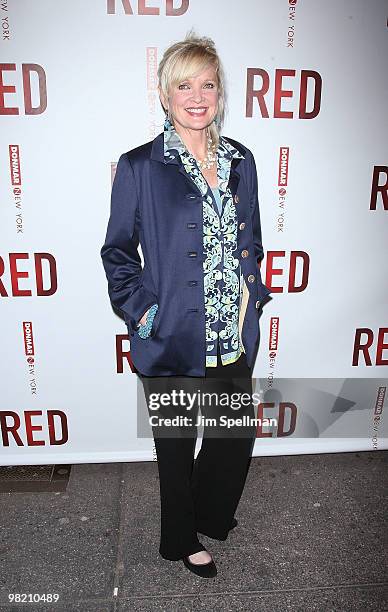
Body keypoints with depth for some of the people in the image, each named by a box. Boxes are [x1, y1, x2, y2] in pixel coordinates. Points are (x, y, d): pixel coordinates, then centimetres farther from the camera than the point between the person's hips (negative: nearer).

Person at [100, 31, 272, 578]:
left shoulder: (240, 160, 7)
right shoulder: (139, 166, -7)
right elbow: (117, 249, -2)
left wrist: (254, 295, 5)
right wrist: (142, 311, -11)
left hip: (235, 335, 5)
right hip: (174, 338, -4)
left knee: (238, 434, 17)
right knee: (177, 445, 14)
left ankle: (211, 515, 48)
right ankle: (183, 539, 43)